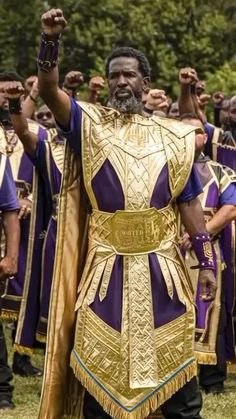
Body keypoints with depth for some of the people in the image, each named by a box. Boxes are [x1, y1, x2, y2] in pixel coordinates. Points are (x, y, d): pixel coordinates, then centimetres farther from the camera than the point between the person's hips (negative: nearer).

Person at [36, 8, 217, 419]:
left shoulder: (171, 136, 8)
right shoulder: (90, 124, 4)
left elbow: (188, 202, 9)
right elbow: (48, 90, -12)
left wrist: (206, 260, 4)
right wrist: (50, 42, -29)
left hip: (160, 264, 1)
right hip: (106, 263, -1)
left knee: (174, 361, 5)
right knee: (99, 365, 3)